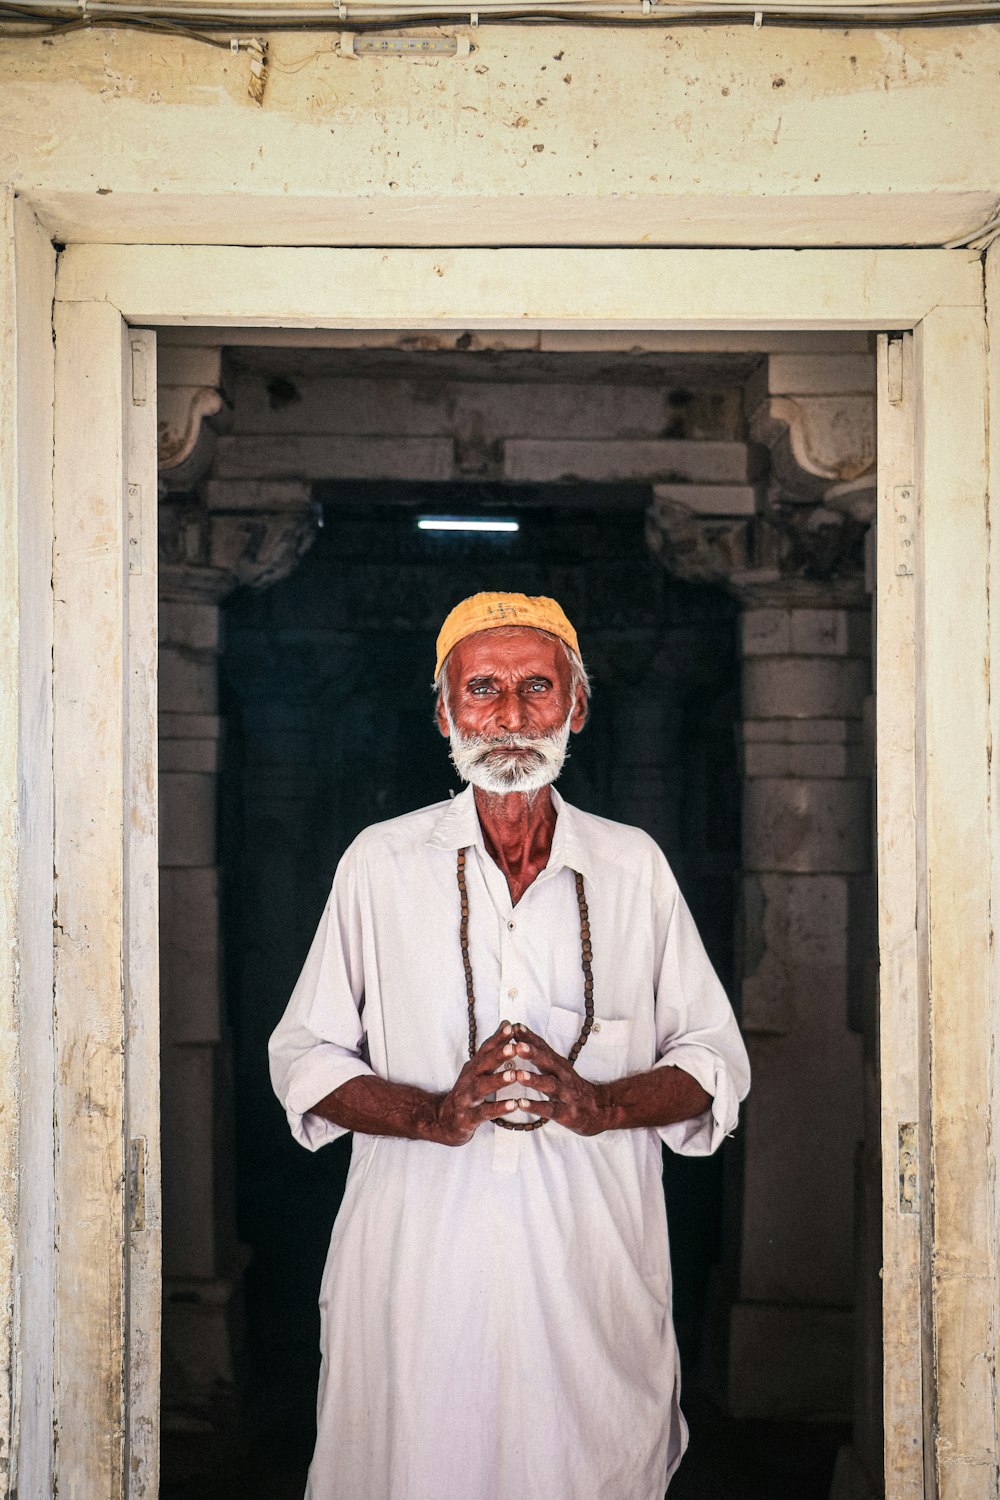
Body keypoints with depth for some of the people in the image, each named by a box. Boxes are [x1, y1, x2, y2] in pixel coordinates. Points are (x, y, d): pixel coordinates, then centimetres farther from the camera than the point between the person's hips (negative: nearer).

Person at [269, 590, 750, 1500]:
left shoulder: (634, 868, 5)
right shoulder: (379, 863, 3)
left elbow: (719, 1060, 7)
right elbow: (301, 1056, 4)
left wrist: (600, 1104, -13)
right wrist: (437, 1113, -13)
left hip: (595, 1276, 1)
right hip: (417, 1270, 0)